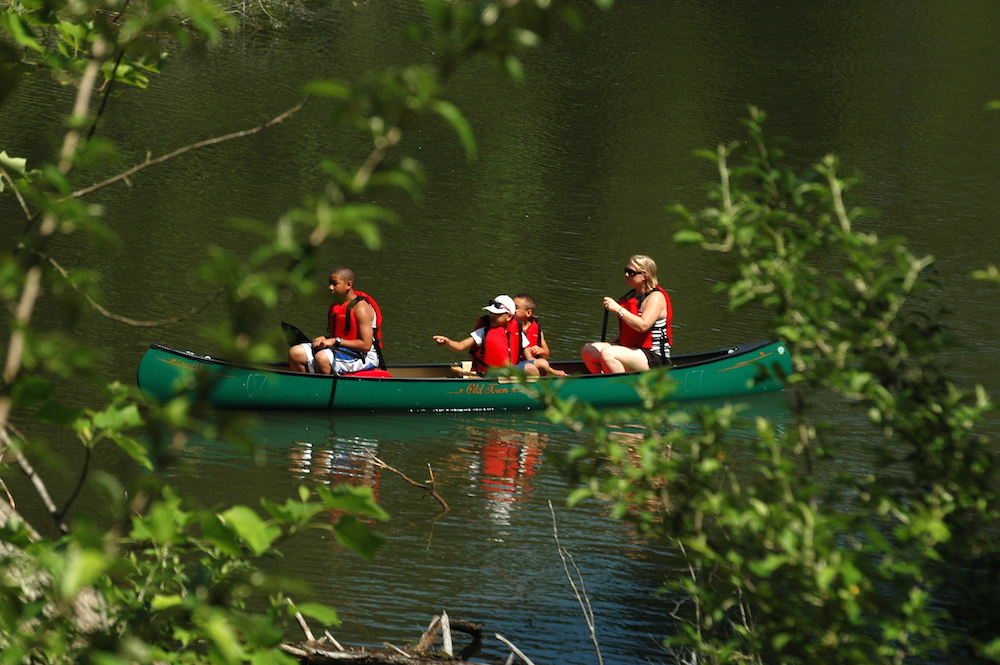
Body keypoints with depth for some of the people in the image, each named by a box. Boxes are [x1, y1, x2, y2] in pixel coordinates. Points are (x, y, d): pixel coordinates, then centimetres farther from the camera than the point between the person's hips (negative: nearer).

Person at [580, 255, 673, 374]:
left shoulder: (656, 297, -10)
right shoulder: (631, 296, 17)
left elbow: (643, 325, -26)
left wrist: (618, 309, -25)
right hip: (629, 348, 9)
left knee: (608, 354, -31)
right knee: (588, 350, -5)